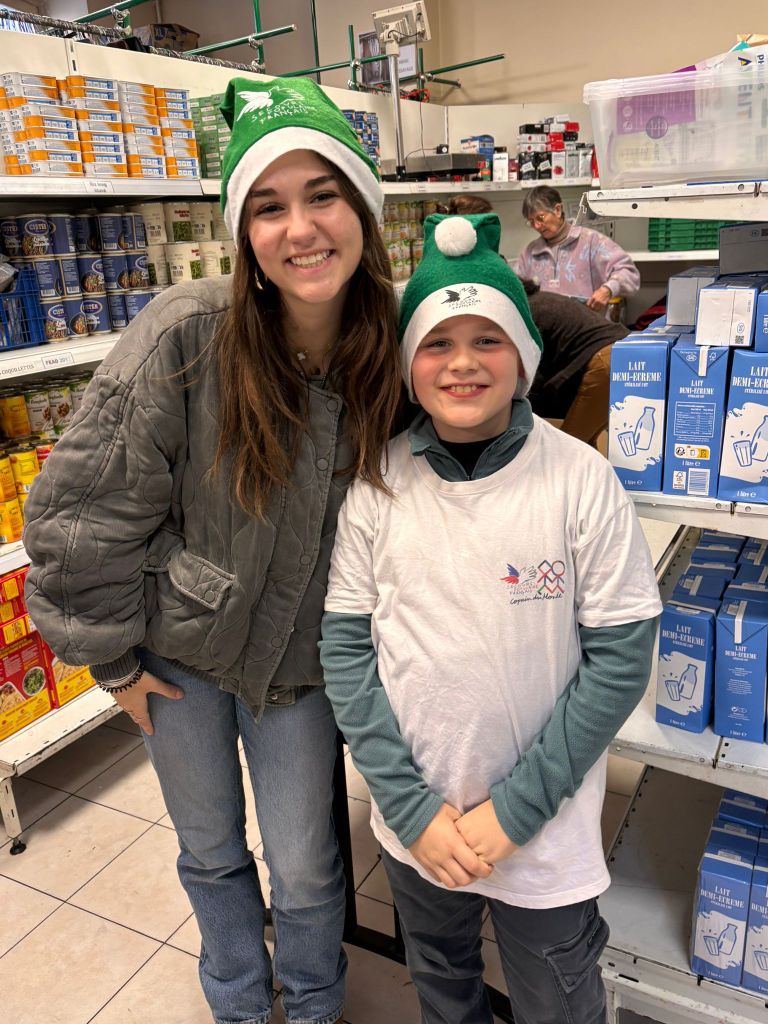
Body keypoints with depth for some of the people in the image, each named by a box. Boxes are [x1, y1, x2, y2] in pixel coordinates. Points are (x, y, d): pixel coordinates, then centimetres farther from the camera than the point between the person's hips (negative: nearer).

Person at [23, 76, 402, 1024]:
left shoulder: (387, 352, -14)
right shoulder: (184, 338, -24)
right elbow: (81, 504, -16)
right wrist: (111, 653, -8)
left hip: (298, 659, 1)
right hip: (180, 651, -1)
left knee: (305, 871, 14)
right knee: (210, 851, 22)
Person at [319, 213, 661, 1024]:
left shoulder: (580, 480, -16)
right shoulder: (375, 484, -11)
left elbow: (620, 657, -13)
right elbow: (345, 647, -6)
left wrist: (514, 808, -13)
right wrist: (410, 806, -10)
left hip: (546, 835, -2)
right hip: (415, 827, 2)